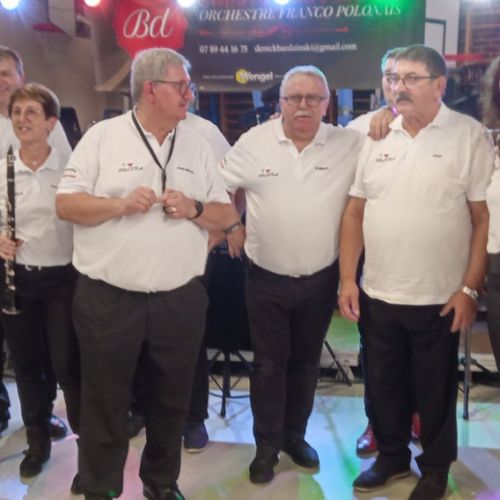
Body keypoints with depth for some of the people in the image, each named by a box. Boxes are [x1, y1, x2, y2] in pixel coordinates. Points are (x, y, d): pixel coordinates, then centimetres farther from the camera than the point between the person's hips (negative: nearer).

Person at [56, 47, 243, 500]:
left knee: (172, 400, 15)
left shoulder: (198, 144, 8)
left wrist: (195, 209, -11)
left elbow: (227, 215, 9)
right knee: (105, 401, 10)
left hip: (181, 299, 3)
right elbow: (66, 204, -5)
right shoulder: (103, 136, -1)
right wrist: (121, 204, -19)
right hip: (107, 298, -3)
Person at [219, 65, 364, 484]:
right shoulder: (254, 142, -4)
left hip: (321, 279, 1)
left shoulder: (350, 143, -5)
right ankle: (267, 445, 26)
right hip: (267, 279, -1)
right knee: (269, 364, 9)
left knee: (305, 362, 16)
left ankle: (295, 435, 37)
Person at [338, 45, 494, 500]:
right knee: (383, 385, 17)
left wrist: (470, 289, -12)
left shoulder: (470, 136, -6)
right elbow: (355, 211, 7)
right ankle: (391, 456, 40)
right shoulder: (376, 137, 5)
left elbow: (485, 218, -8)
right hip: (377, 295, 4)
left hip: (439, 299, -3)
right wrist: (348, 279, 2)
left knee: (435, 391, 13)